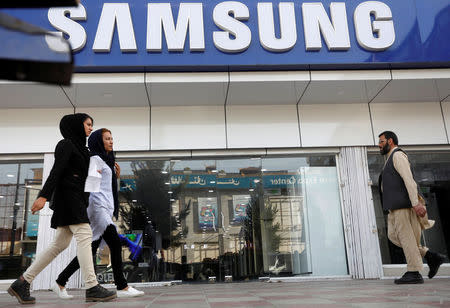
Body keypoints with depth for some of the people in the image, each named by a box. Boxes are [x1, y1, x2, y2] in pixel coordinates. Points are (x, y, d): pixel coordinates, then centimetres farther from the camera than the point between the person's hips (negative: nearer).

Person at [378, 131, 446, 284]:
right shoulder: (390, 160, 26)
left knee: (405, 236, -7)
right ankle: (431, 256, 8)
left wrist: (416, 203, -24)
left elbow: (409, 179, -16)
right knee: (393, 235, 6)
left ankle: (414, 273, -3)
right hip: (396, 207, 10)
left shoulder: (397, 155, -5)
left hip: (403, 203, -10)